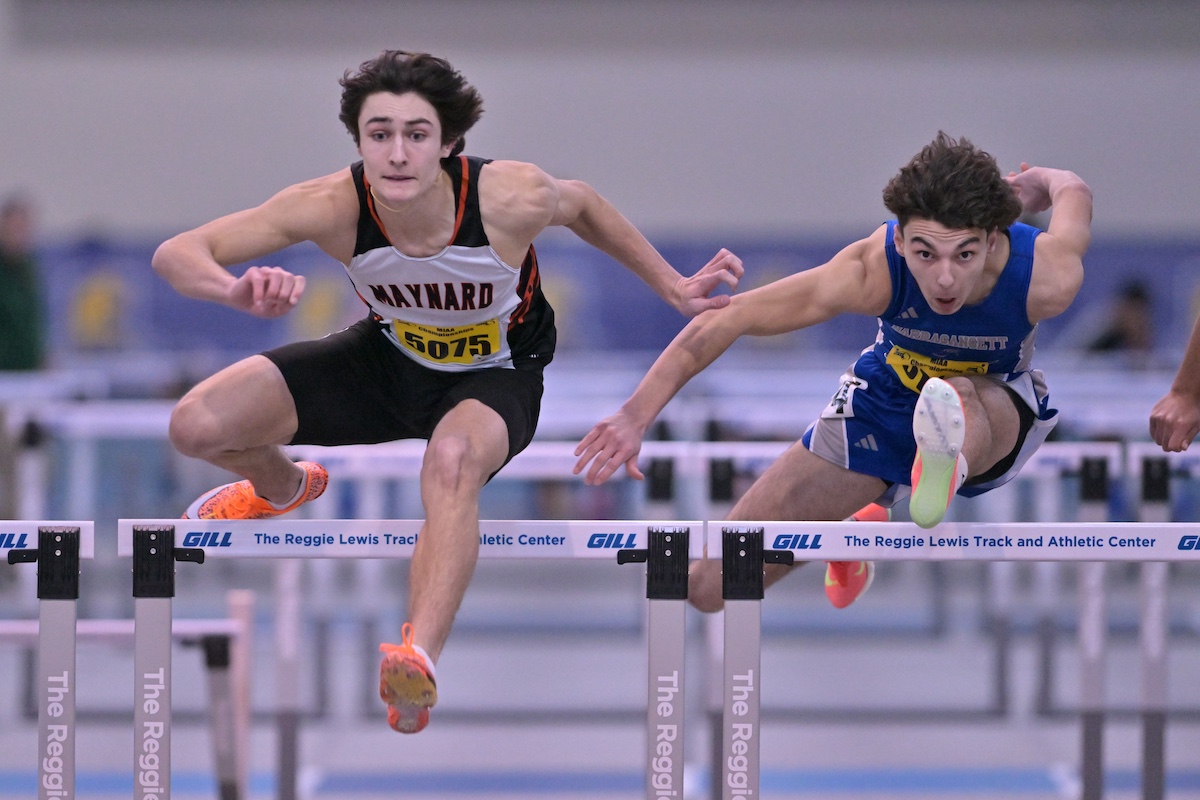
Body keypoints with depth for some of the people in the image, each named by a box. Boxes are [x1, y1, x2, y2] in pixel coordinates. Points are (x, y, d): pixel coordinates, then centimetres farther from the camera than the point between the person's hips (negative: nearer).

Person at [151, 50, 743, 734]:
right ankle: (280, 488, 30)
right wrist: (238, 291, -52)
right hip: (391, 356, 3)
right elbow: (176, 255, -29)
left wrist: (673, 287, 2)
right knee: (198, 427, -9)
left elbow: (580, 203, -5)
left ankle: (420, 659, -56)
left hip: (494, 375, -3)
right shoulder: (334, 207, -30)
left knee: (455, 460, -40)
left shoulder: (512, 198, -32)